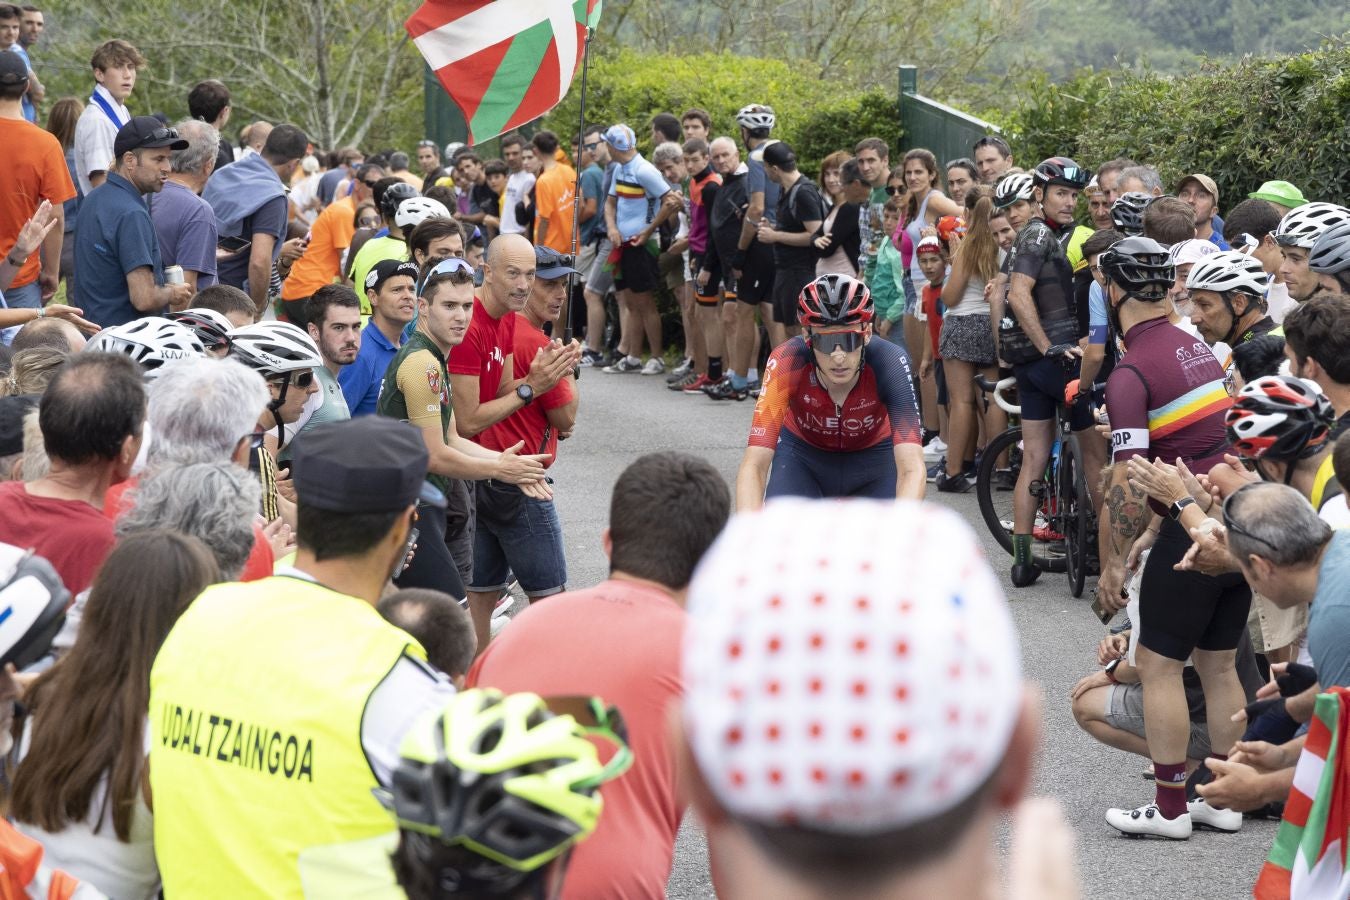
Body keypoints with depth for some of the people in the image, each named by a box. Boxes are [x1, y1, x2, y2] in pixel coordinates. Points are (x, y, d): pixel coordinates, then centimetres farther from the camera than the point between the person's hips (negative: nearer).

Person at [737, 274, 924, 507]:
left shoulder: (889, 363, -33)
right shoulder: (787, 363, -33)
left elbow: (911, 468, -41)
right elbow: (754, 465, -38)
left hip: (872, 456, 0)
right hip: (803, 454, 0)